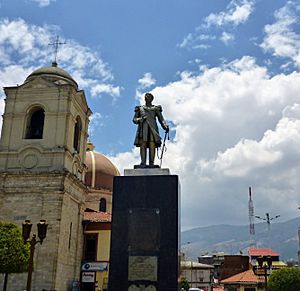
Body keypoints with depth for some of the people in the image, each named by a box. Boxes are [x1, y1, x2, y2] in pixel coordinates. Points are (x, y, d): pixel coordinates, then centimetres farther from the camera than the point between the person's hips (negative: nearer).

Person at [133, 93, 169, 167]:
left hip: (152, 128, -1)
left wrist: (165, 126, -9)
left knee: (152, 146, -14)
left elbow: (161, 119, 10)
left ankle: (151, 163, -16)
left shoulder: (156, 108, 20)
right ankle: (143, 163, -15)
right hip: (143, 129, 1)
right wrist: (140, 119, -5)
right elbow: (134, 119, 18)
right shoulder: (139, 108, 24)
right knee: (143, 145, -12)